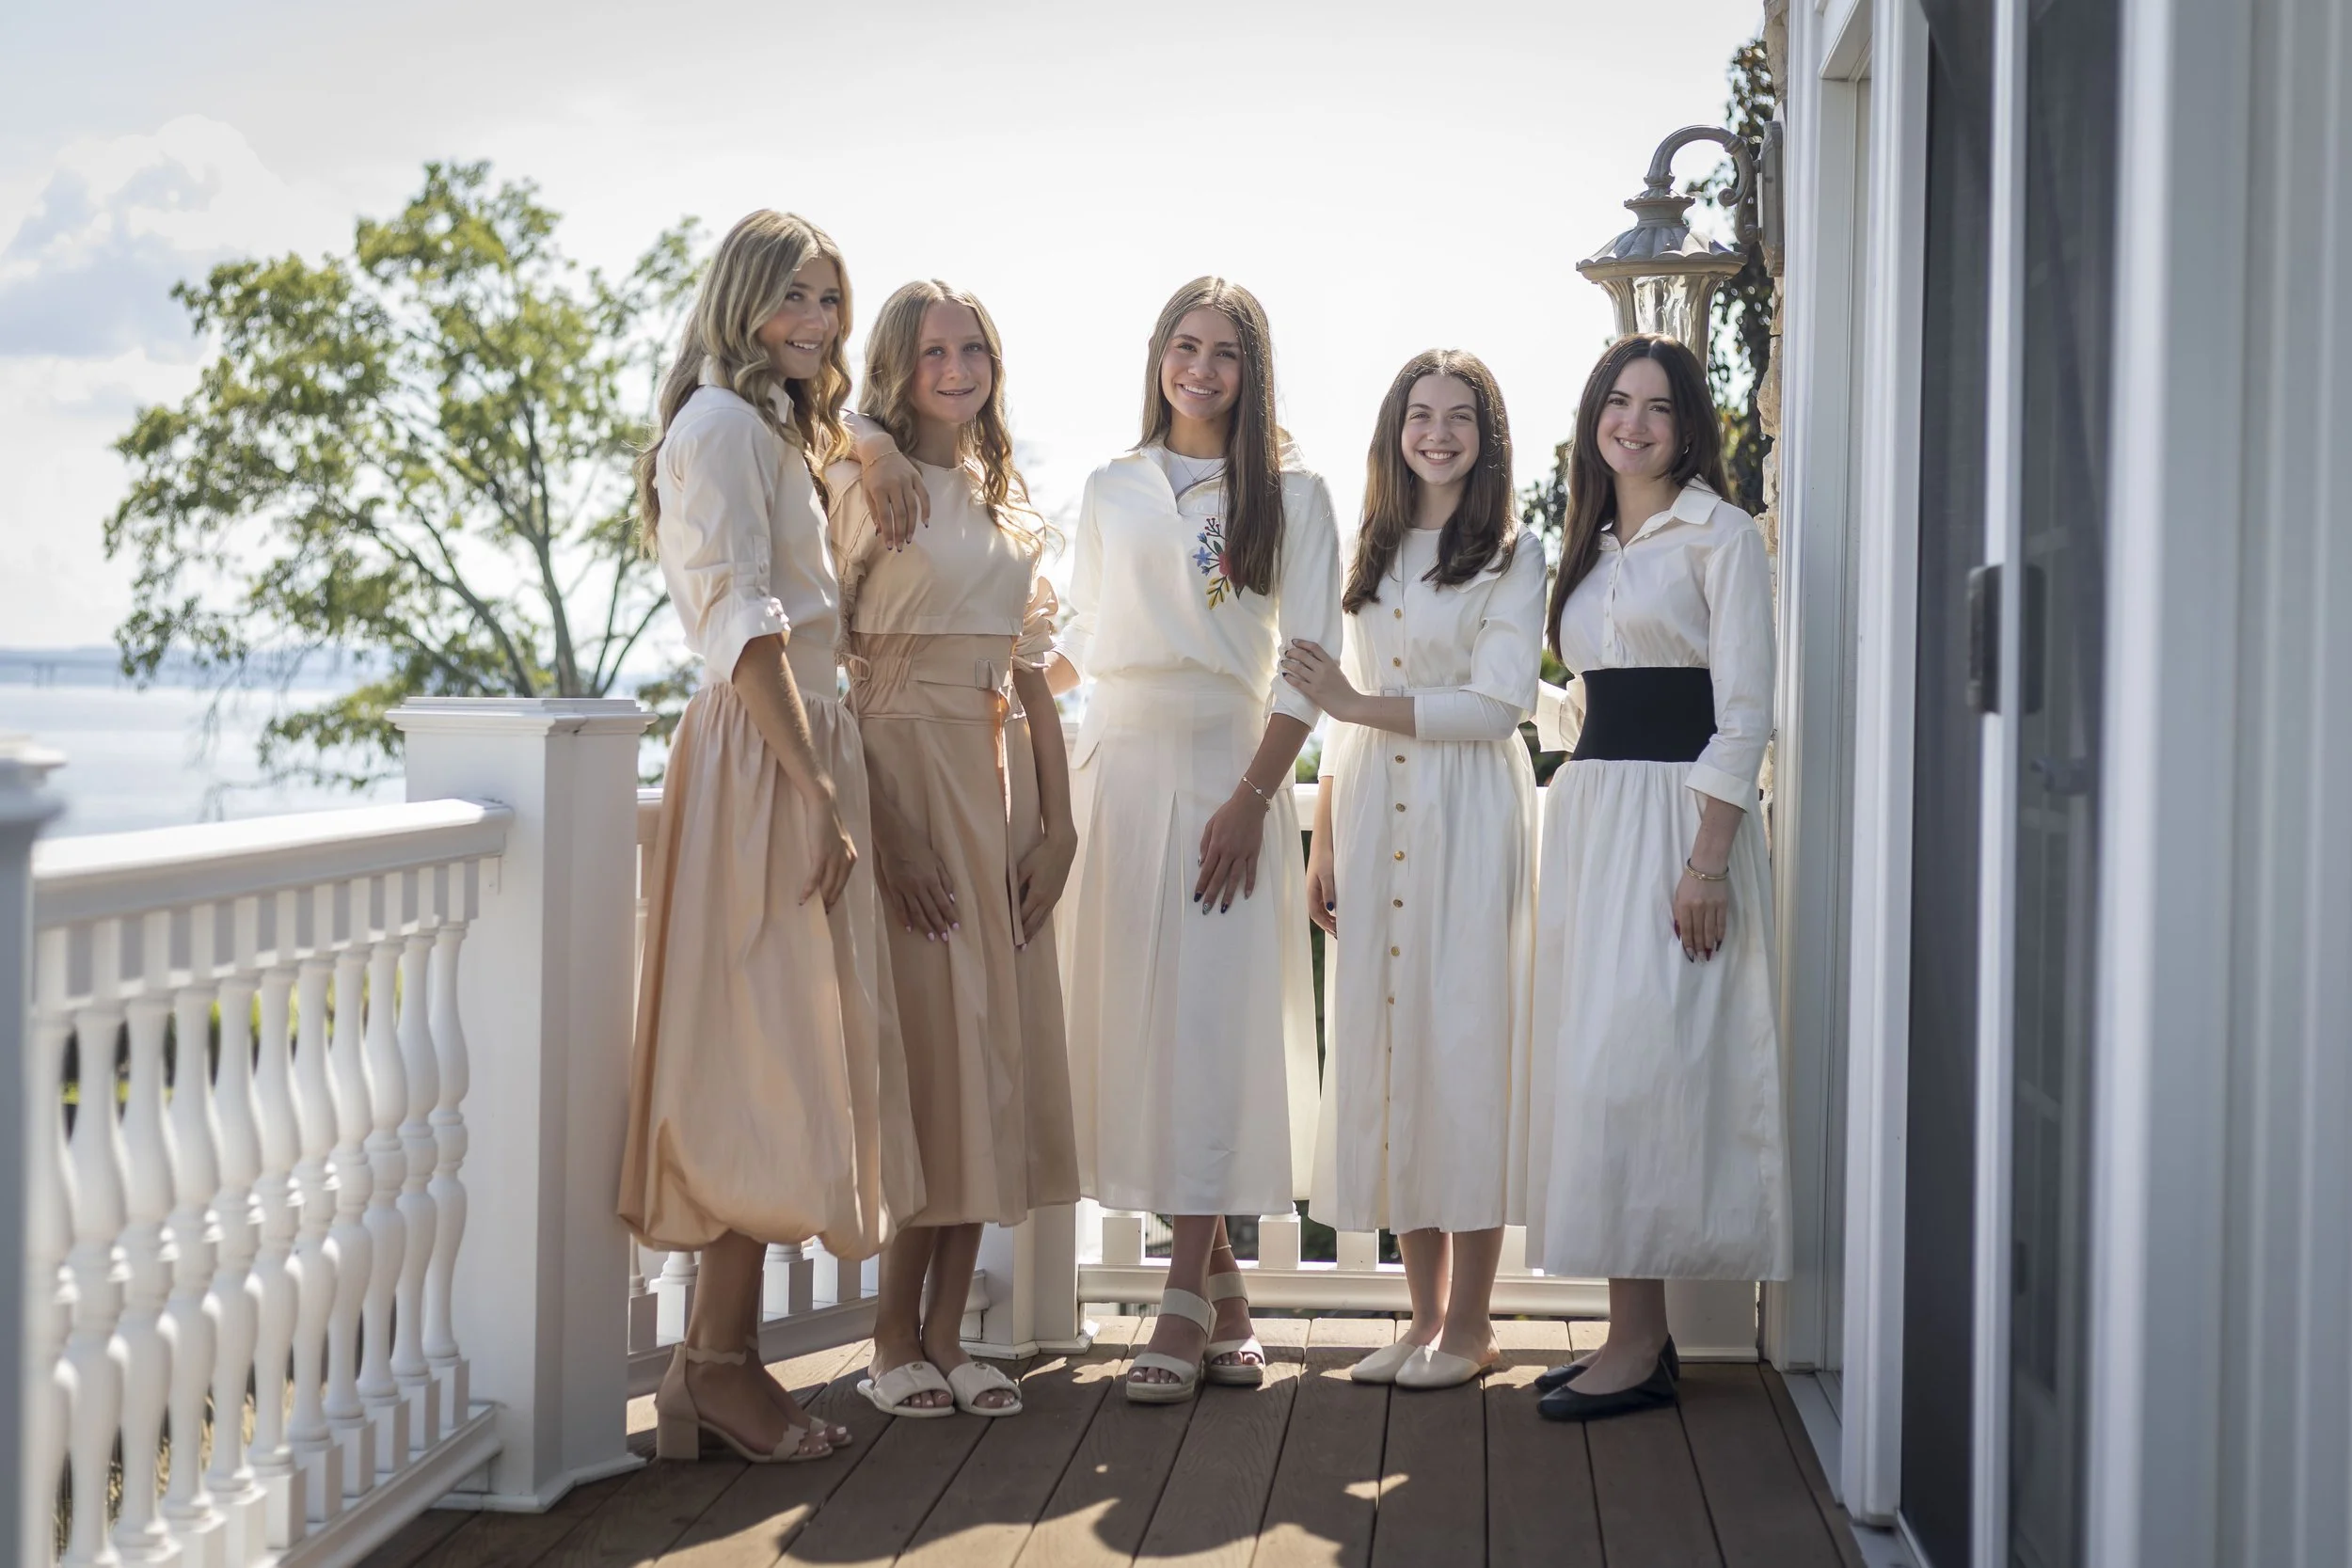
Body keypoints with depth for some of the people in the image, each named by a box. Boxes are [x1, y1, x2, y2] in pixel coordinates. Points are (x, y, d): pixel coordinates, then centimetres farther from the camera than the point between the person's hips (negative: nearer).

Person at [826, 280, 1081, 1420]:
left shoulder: (1006, 501, 17)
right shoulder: (865, 484, -3)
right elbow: (824, 659, -11)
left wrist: (1056, 819, 7)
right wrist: (878, 828, -18)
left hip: (999, 779, 6)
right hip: (903, 773, -6)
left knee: (995, 1048, 4)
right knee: (919, 1045, -7)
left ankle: (946, 1335, 11)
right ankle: (894, 1340, 4)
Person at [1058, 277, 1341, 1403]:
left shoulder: (1291, 494, 5)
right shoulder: (1111, 490, 16)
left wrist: (1253, 796, -11)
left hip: (1228, 765, -3)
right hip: (1117, 765, 4)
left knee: (1215, 1018, -9)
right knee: (1128, 1011, 0)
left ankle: (1186, 1301, -7)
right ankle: (1222, 1279, 11)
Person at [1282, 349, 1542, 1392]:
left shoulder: (1512, 555, 1)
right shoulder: (1370, 553, 17)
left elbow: (1499, 703, -9)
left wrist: (1359, 704, -11)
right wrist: (1324, 841, 11)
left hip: (1468, 821, -5)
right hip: (1371, 818, 5)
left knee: (1465, 1042, -4)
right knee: (1383, 1045, 2)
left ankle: (1469, 1322, 4)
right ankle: (1424, 1313, 11)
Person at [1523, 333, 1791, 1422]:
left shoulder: (1719, 535, -4)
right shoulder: (1591, 546, 18)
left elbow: (1743, 712, -12)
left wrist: (1709, 861, -18)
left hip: (1675, 816, -8)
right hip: (1589, 814, 8)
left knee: (1635, 1064, -11)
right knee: (1594, 1060, 6)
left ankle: (1639, 1346, -5)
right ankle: (1636, 1328, 12)